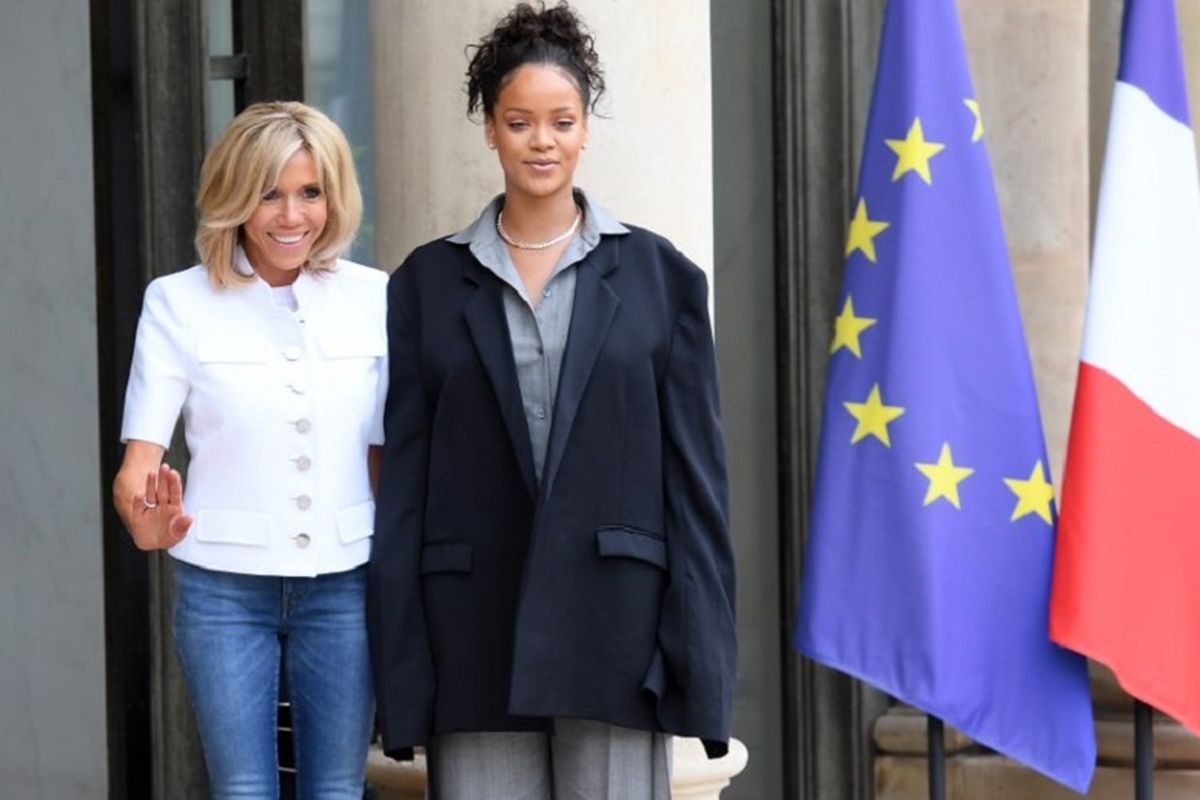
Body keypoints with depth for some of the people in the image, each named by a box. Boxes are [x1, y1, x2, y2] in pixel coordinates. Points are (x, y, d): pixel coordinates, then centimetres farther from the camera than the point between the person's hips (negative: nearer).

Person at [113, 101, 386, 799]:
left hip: (344, 582, 1)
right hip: (224, 585, -1)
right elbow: (140, 455, -7)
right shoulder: (178, 303, -2)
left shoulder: (374, 297, 3)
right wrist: (145, 518, -29)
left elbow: (388, 452, 9)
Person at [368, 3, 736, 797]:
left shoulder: (659, 275, 5)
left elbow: (695, 469, 3)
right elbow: (403, 478, 5)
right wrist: (400, 666, -2)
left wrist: (699, 649, -4)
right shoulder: (429, 282, 7)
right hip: (476, 636, 1)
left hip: (614, 625, -1)